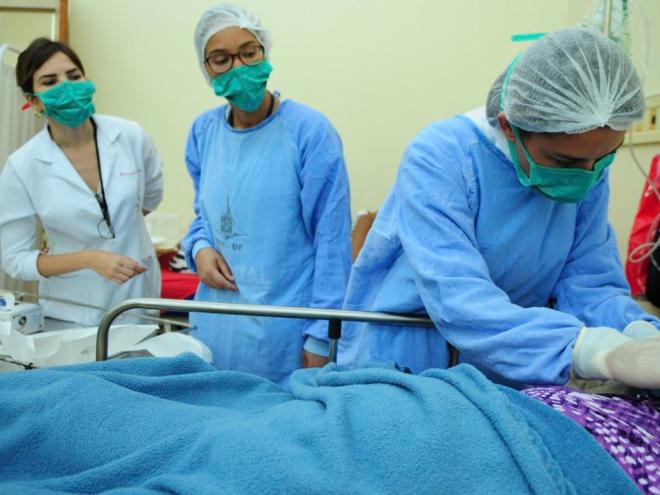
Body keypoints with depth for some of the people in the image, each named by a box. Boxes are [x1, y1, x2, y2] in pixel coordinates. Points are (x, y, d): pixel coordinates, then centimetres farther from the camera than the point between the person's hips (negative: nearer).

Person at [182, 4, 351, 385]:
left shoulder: (310, 131, -12)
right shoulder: (203, 132, 5)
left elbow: (332, 241, -13)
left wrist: (321, 337, -14)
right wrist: (200, 248, -4)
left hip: (285, 330, -5)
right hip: (217, 323, 5)